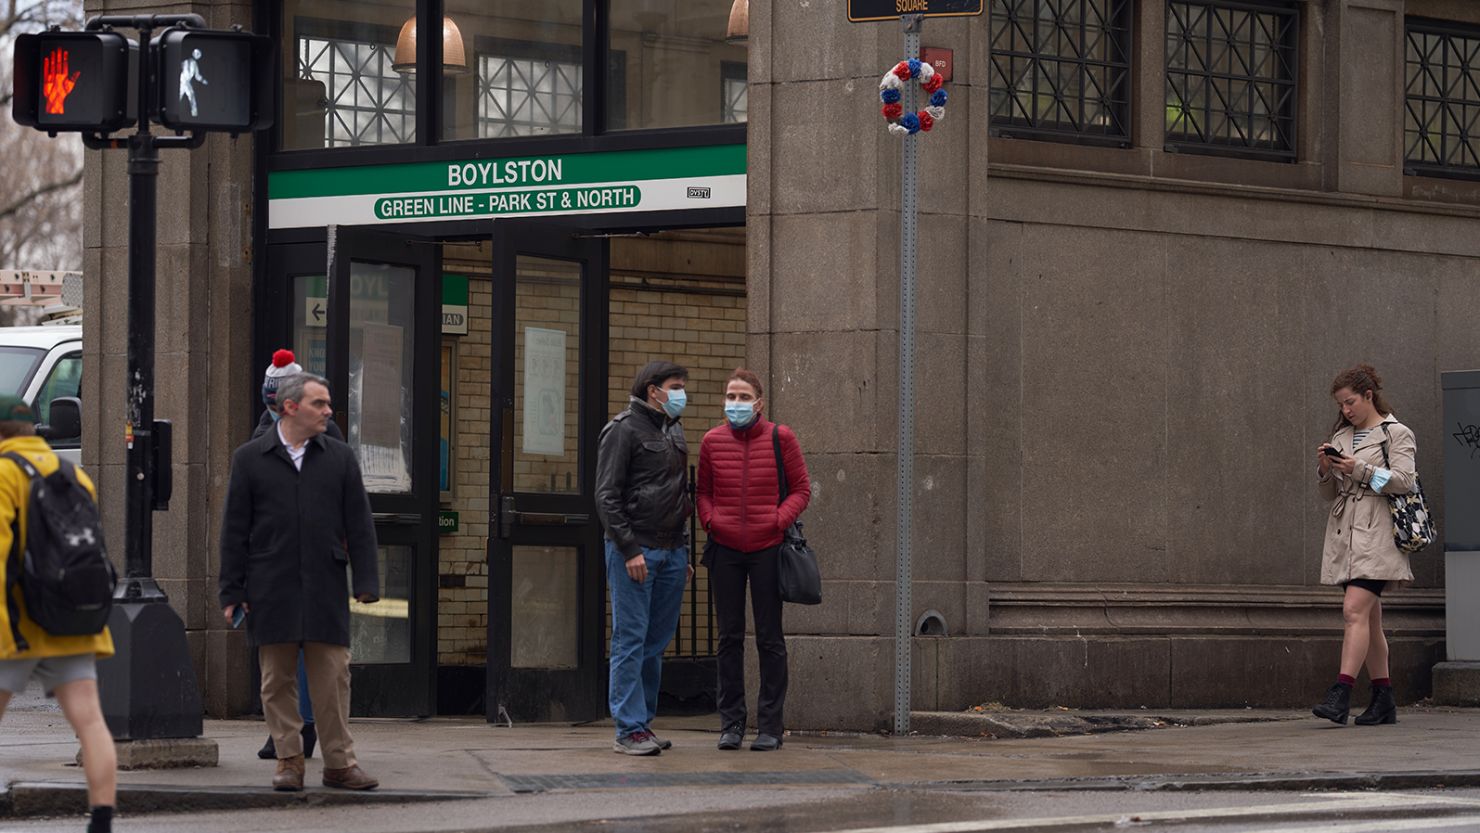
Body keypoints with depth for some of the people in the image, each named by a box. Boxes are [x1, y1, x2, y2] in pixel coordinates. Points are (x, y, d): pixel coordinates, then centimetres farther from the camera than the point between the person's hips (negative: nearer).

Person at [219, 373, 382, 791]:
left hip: (325, 588, 1)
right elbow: (235, 530, 4)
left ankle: (339, 761, 5)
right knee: (277, 678, 2)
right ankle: (289, 760, 10)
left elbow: (359, 525, 8)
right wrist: (232, 592, -1)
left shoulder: (339, 458, 9)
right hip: (270, 590, -1)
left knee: (332, 675, -1)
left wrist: (366, 581, -1)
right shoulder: (250, 459, 4)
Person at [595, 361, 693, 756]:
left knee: (657, 642, 9)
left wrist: (684, 553, 20)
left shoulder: (674, 431, 18)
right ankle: (629, 730, -6)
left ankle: (643, 722, 15)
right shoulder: (624, 429, -7)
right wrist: (630, 550, -17)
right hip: (633, 550, -8)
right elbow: (607, 497, -12)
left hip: (670, 552, 8)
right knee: (631, 640, -6)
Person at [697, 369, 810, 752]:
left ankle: (770, 726, 7)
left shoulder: (780, 438, -3)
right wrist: (709, 520, -4)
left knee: (770, 639, 2)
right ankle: (731, 723, 12)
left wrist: (779, 520, -12)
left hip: (767, 548, -2)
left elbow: (801, 489, 2)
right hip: (725, 549, 2)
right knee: (729, 637, 5)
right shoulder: (712, 441, 3)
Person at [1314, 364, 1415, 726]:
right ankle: (1383, 700, 11)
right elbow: (1329, 493, 20)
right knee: (1369, 618, 7)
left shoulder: (1396, 433, 1)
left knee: (1355, 610, -19)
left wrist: (1360, 470, -16)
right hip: (1344, 531, 7)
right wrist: (1326, 470, 0)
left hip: (1376, 533, -7)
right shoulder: (1341, 436, 20)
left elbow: (1405, 480, -10)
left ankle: (1341, 694, -26)